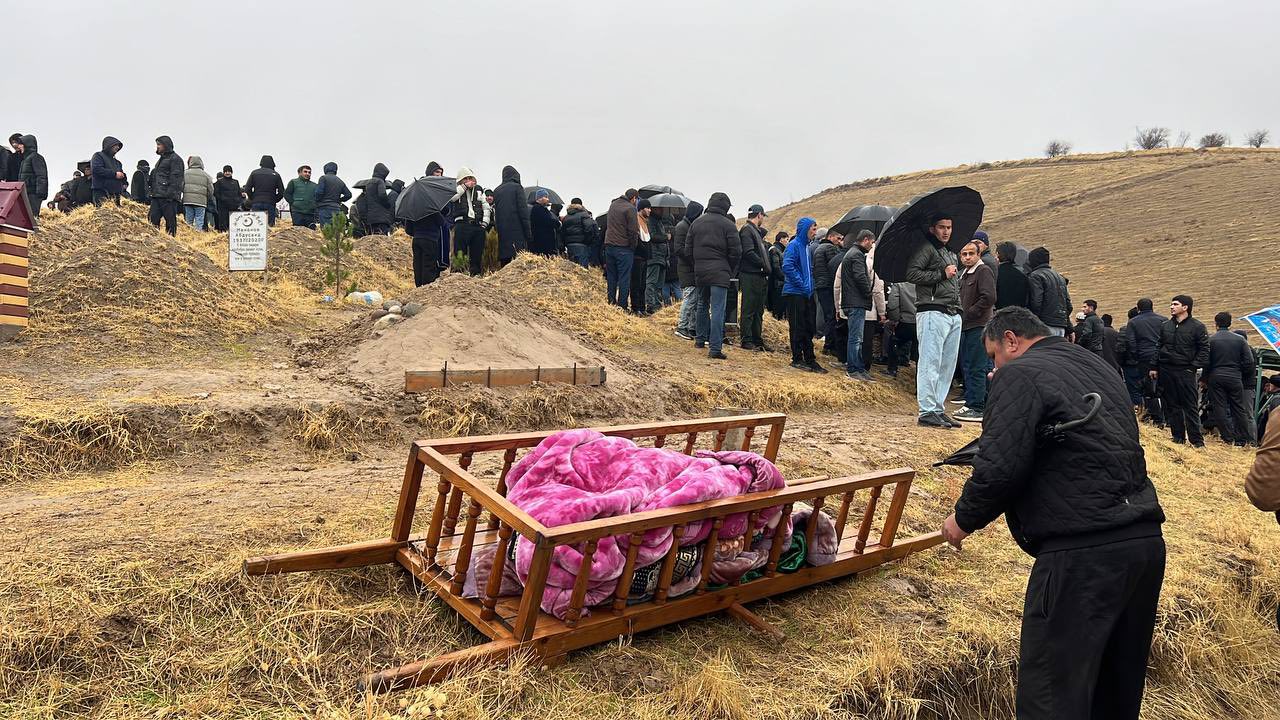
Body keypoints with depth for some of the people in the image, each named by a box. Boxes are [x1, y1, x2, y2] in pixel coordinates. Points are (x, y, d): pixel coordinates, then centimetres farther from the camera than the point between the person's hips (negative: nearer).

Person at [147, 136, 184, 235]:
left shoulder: (175, 159, -3)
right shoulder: (161, 159, 26)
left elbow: (176, 179, -13)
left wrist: (170, 194, -21)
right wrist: (151, 192, 21)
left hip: (168, 197, -9)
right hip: (156, 196, 9)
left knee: (170, 221, -8)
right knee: (153, 219, 2)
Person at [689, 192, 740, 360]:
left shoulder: (696, 222, 8)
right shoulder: (728, 225, -7)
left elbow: (689, 248, 11)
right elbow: (736, 252, -8)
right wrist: (731, 271, 6)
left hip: (699, 270, 5)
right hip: (720, 272, -5)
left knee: (702, 305, 22)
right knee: (717, 309, -7)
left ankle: (701, 340, 30)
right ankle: (715, 348, -12)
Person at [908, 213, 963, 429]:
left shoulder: (952, 254, 25)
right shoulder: (927, 249, -2)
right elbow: (912, 273, -16)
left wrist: (959, 307, 18)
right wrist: (942, 274, -12)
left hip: (954, 315, 9)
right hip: (933, 312, -9)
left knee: (948, 366, 8)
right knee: (930, 364, -10)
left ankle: (938, 409, 13)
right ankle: (926, 412, -9)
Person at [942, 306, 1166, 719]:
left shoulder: (1019, 374, -6)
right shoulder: (1100, 369, 20)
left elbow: (1000, 466, -16)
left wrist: (964, 518, -1)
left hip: (1083, 551, -9)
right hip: (1145, 540, 9)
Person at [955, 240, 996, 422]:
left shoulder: (983, 271, -8)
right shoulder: (964, 274, 20)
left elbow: (989, 298, -19)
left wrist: (967, 315, -14)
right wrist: (960, 315, 11)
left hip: (978, 327, -10)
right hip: (966, 327, 10)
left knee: (976, 369, -9)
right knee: (968, 367, 12)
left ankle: (976, 408, -8)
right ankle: (972, 404, 18)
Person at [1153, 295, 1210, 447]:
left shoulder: (1197, 326, -1)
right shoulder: (1165, 326, 10)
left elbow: (1204, 350, -3)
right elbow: (1158, 347, 13)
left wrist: (1194, 366, -12)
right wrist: (1154, 367, 7)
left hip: (1186, 371, -4)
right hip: (1166, 370, 4)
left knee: (1191, 406, -3)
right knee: (1171, 406, 8)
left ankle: (1197, 440, 1)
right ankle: (1178, 437, 17)